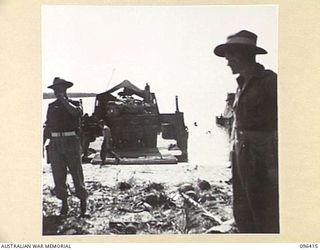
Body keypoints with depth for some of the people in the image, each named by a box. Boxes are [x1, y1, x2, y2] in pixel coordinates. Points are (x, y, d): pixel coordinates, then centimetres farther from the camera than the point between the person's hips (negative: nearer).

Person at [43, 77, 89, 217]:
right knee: (58, 176, 3)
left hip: (71, 143, -3)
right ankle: (64, 205, 14)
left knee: (77, 174, -2)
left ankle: (83, 205, 8)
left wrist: (63, 99, -19)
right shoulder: (52, 107, 15)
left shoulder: (74, 103, 5)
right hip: (55, 144, 4)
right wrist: (42, 144, 12)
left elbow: (76, 112, -21)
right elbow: (48, 127, 16)